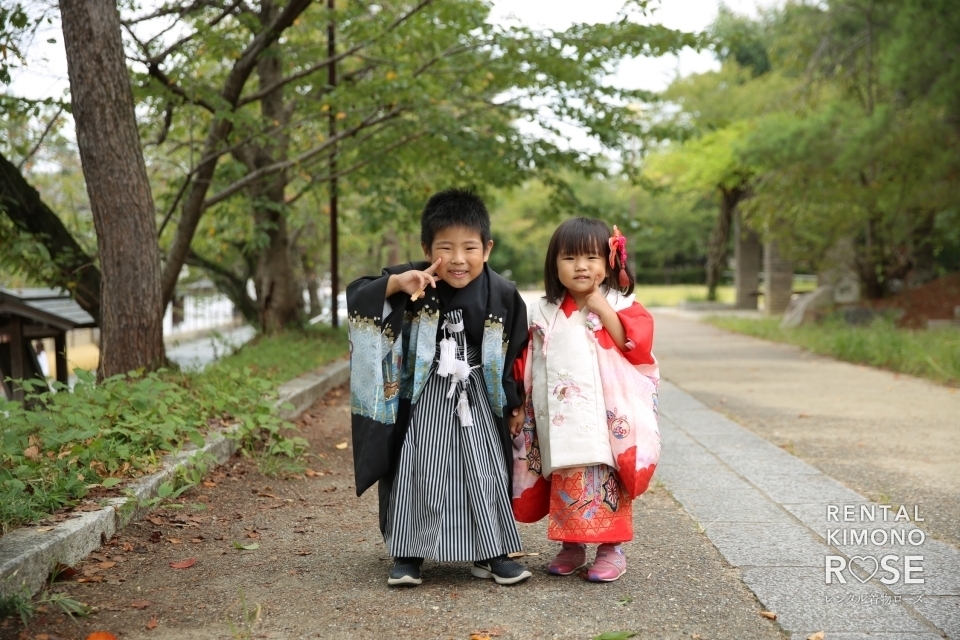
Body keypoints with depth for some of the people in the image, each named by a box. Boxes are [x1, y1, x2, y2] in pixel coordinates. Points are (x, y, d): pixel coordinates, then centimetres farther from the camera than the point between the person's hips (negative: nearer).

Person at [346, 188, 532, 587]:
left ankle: (490, 554, 20)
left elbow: (516, 353, 3)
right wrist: (395, 283, -33)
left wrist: (515, 403, 9)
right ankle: (407, 555, 15)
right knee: (419, 475, 3)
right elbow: (357, 298, -16)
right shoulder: (415, 282, -13)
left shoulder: (502, 295, -10)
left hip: (478, 398, 1)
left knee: (486, 476, 7)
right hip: (424, 399, -1)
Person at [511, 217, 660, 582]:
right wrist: (518, 402, 6)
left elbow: (636, 345, -15)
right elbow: (526, 364, 13)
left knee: (606, 481, -2)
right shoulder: (545, 314, 9)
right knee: (566, 483, 7)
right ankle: (571, 546, 22)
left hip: (607, 418, -3)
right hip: (561, 420, 3)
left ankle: (612, 549, 10)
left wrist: (602, 308, -16)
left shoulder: (620, 306, 1)